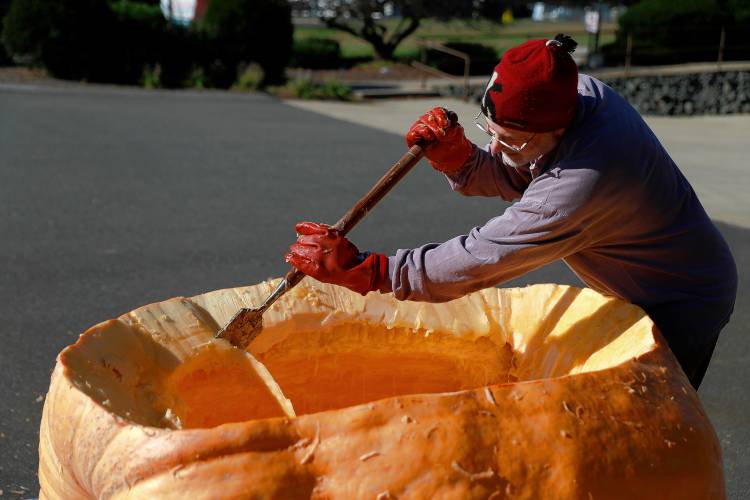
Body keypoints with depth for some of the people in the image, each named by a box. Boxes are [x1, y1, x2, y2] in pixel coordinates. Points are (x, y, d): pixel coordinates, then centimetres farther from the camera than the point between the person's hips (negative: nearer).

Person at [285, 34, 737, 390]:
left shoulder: (583, 182, -41)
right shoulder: (575, 91, -14)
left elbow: (480, 261, -38)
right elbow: (506, 179, -3)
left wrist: (360, 269, -37)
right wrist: (453, 154, -24)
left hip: (683, 303, -8)